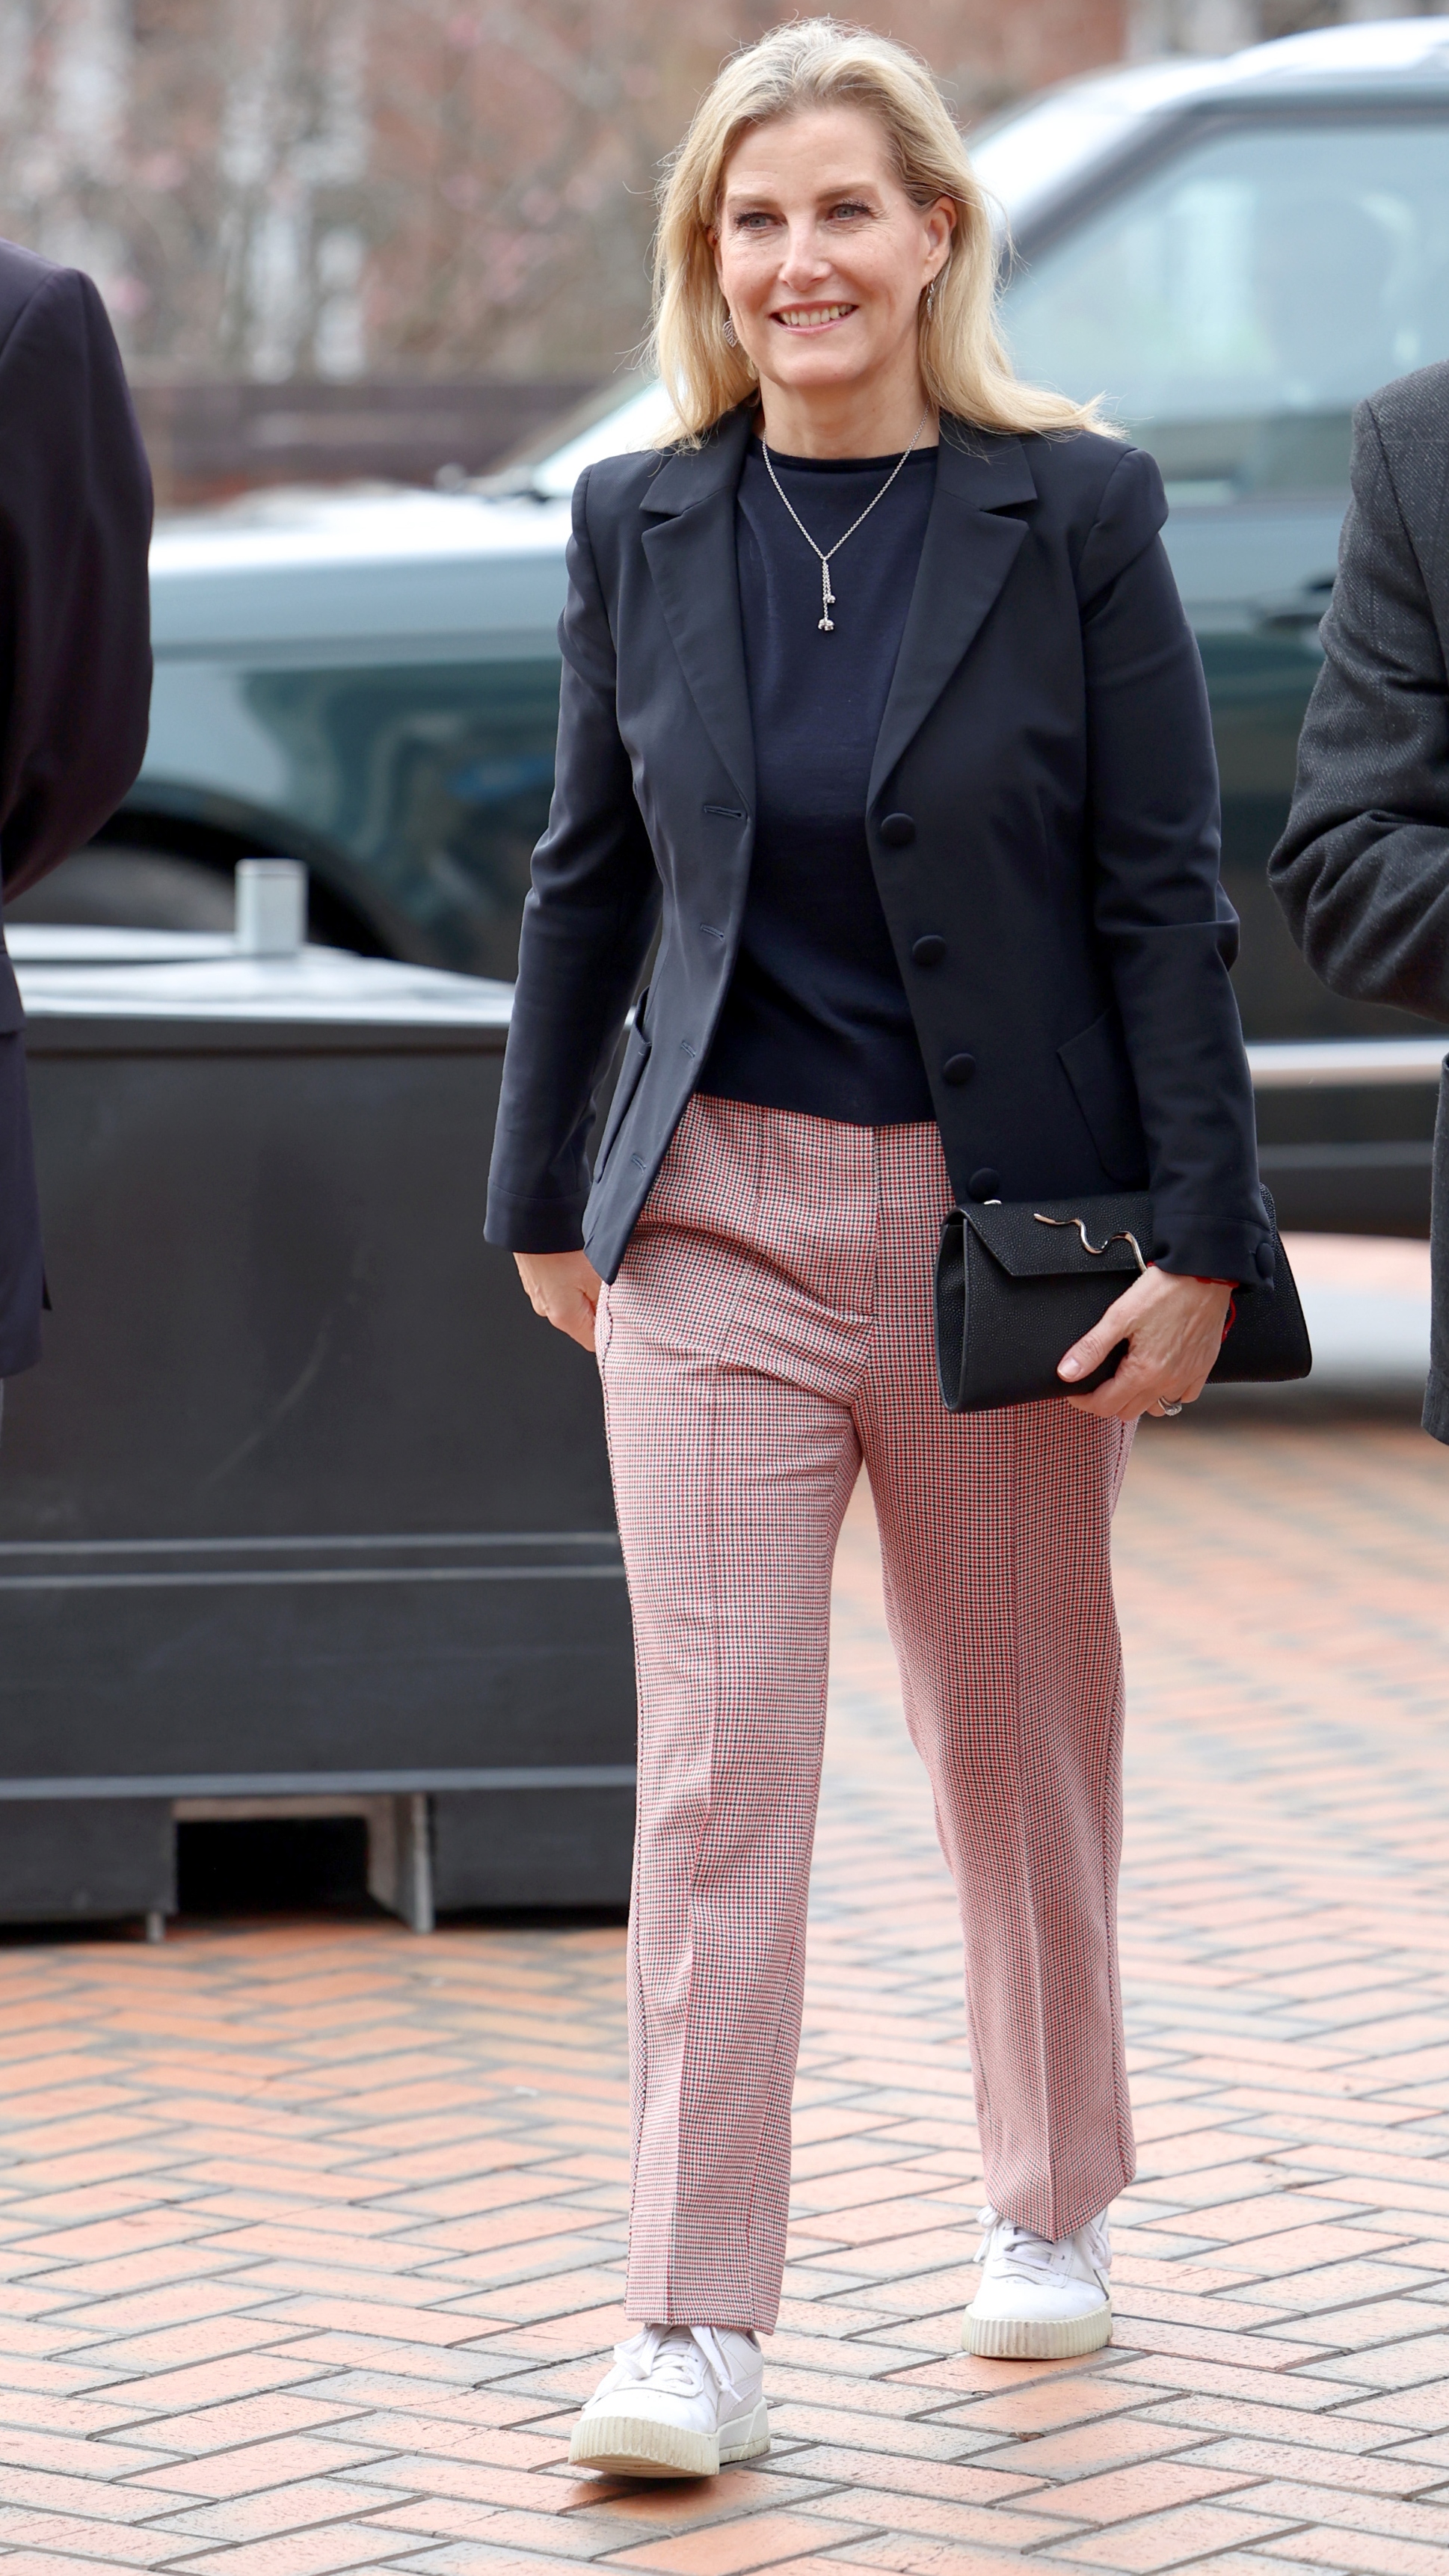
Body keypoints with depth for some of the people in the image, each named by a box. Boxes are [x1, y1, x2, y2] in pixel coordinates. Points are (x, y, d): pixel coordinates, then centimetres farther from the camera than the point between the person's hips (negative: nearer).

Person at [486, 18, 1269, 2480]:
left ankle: (1054, 2202, 34)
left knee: (1019, 1738, 12)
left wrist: (1198, 1234, -9)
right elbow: (587, 874, 12)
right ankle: (698, 2325, -6)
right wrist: (539, 1195, 14)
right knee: (715, 1764, -6)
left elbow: (1165, 890, -5)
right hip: (719, 1212, 1)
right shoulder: (638, 527, 3)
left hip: (1004, 1211, -1)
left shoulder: (1075, 512, -5)